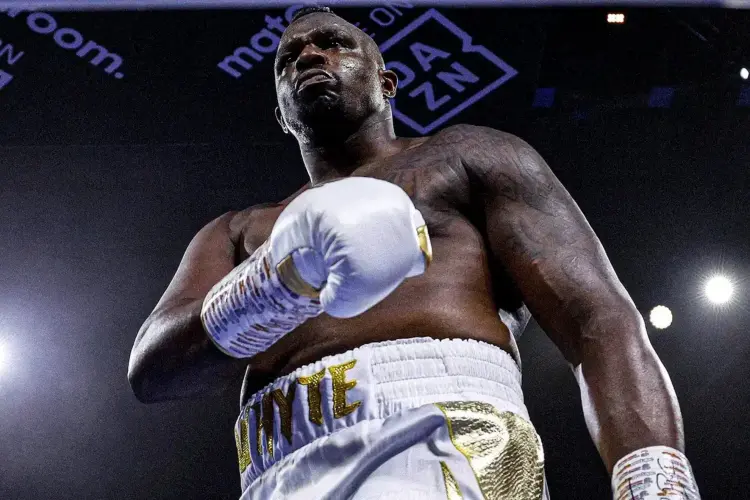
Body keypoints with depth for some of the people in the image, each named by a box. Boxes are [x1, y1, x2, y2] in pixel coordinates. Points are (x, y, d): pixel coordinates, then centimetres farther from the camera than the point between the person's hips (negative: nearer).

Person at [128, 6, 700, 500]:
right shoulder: (236, 236, 29)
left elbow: (602, 320, 6)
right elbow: (150, 369, 9)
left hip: (450, 445, -3)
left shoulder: (471, 157, 20)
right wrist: (286, 276, -10)